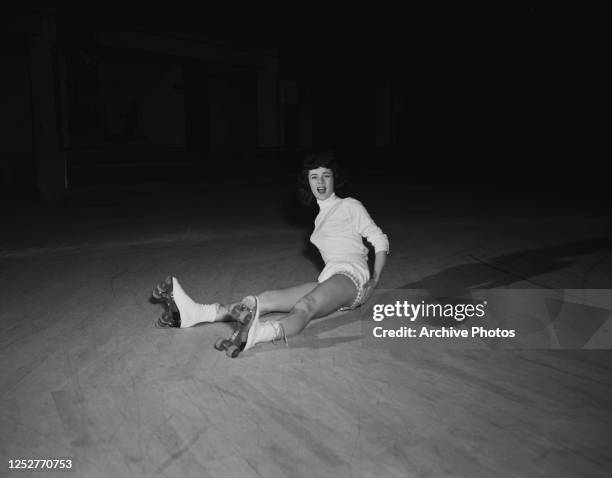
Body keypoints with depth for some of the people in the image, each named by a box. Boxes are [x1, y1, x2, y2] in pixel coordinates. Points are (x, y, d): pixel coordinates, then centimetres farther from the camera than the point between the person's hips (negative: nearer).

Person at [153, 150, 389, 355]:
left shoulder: (350, 205, 8)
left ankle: (257, 333, -70)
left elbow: (380, 240, 5)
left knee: (305, 305, -39)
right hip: (328, 281, 6)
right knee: (269, 298, -15)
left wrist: (375, 279, -5)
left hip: (352, 275, -6)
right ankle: (194, 313, -30)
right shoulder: (321, 216, 26)